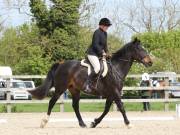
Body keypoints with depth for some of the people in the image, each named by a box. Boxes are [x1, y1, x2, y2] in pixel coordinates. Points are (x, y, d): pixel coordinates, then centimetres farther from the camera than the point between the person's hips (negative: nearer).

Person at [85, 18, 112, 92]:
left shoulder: (105, 33, 15)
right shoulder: (97, 32, -15)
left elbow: (105, 44, 23)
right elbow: (95, 45, -21)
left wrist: (106, 52, 8)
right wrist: (102, 53, -18)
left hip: (99, 54, 10)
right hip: (92, 54, -10)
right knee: (97, 68, -27)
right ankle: (88, 83, -23)